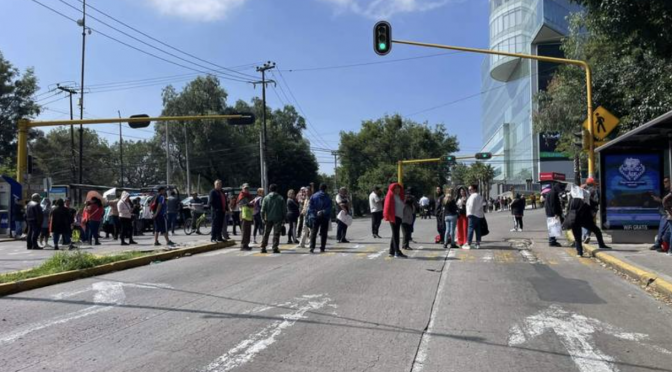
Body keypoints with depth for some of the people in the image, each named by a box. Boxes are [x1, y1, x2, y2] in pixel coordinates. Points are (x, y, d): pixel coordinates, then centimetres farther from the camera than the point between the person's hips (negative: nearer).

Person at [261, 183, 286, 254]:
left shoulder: (266, 198, 0)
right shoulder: (280, 198, -1)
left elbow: (263, 209, -3)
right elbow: (284, 209, 0)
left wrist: (263, 218, 5)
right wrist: (283, 218, 8)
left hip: (268, 219, 1)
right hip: (278, 219, -1)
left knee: (266, 233, 10)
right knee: (276, 234, 2)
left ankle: (263, 247, 9)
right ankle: (275, 248, -3)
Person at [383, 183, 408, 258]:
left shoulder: (399, 196, 18)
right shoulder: (391, 196, -6)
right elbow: (388, 207, -12)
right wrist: (390, 217, -17)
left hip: (399, 217, 9)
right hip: (394, 217, -9)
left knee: (395, 235, 11)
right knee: (395, 234, -10)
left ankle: (392, 252, 17)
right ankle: (397, 252, -12)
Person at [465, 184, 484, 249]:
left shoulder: (473, 196, -10)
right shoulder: (480, 196, 18)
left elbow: (471, 206, -15)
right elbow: (481, 206, 19)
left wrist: (469, 213, -11)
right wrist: (482, 214, 20)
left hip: (473, 215, -8)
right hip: (480, 215, 8)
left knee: (471, 229, -8)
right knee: (478, 230, 9)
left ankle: (468, 244, -9)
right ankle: (478, 244, 11)